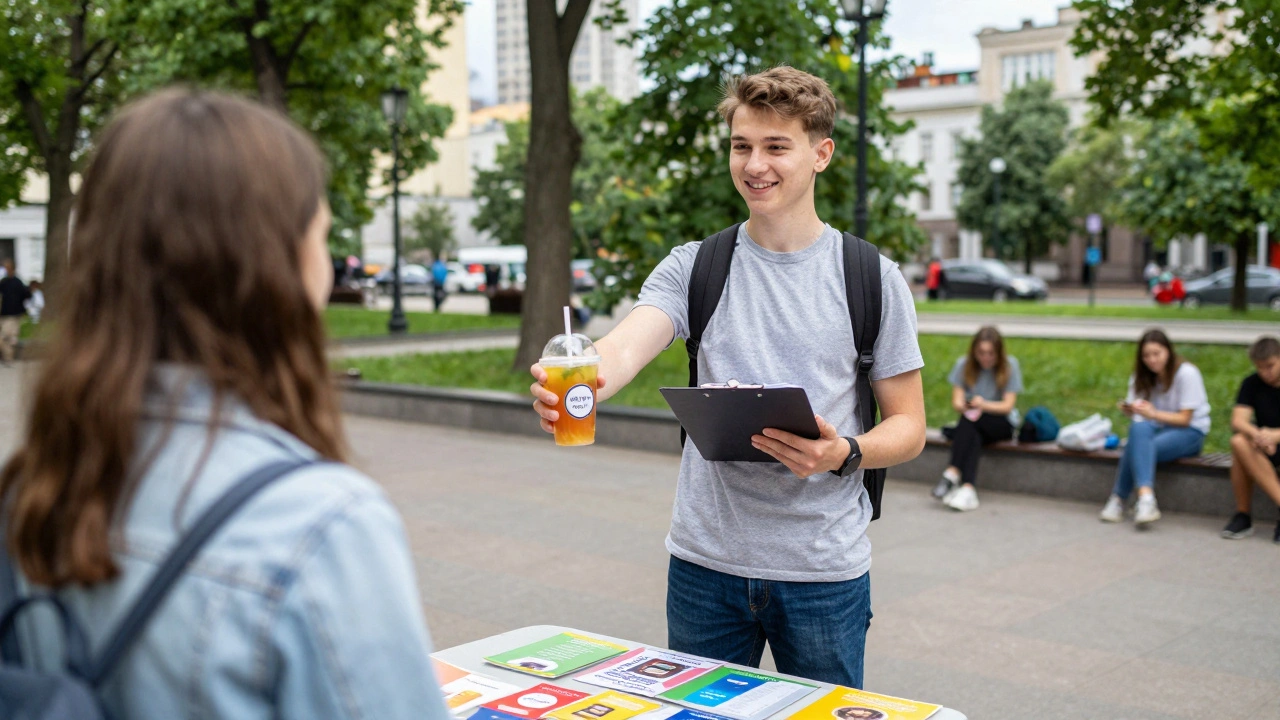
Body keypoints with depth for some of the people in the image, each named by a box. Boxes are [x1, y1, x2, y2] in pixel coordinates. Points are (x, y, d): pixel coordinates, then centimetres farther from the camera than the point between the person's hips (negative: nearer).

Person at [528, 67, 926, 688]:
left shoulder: (873, 279, -2)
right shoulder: (693, 267, 1)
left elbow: (908, 427, 1)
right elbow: (627, 347, -17)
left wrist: (844, 454, -20)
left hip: (823, 570, -1)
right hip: (705, 563, 2)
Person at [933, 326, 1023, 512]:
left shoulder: (1010, 365, -4)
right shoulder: (964, 364, 1)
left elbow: (1008, 406, -9)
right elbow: (956, 401, -5)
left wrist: (984, 405, -29)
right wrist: (963, 405, -31)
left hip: (1002, 422, -2)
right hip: (975, 424, 2)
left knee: (969, 422, -34)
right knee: (973, 435, -35)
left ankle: (953, 473, -44)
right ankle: (968, 488, -49)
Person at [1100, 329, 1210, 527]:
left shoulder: (1187, 373, -11)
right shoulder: (1142, 376, 6)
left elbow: (1185, 419, -13)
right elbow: (1139, 417, 0)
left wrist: (1153, 414, -28)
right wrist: (1130, 410, -24)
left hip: (1190, 432, -4)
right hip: (1156, 428, 4)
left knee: (1138, 446, -34)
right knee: (1139, 428, -35)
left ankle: (1119, 500, -30)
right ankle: (1145, 497, -43)